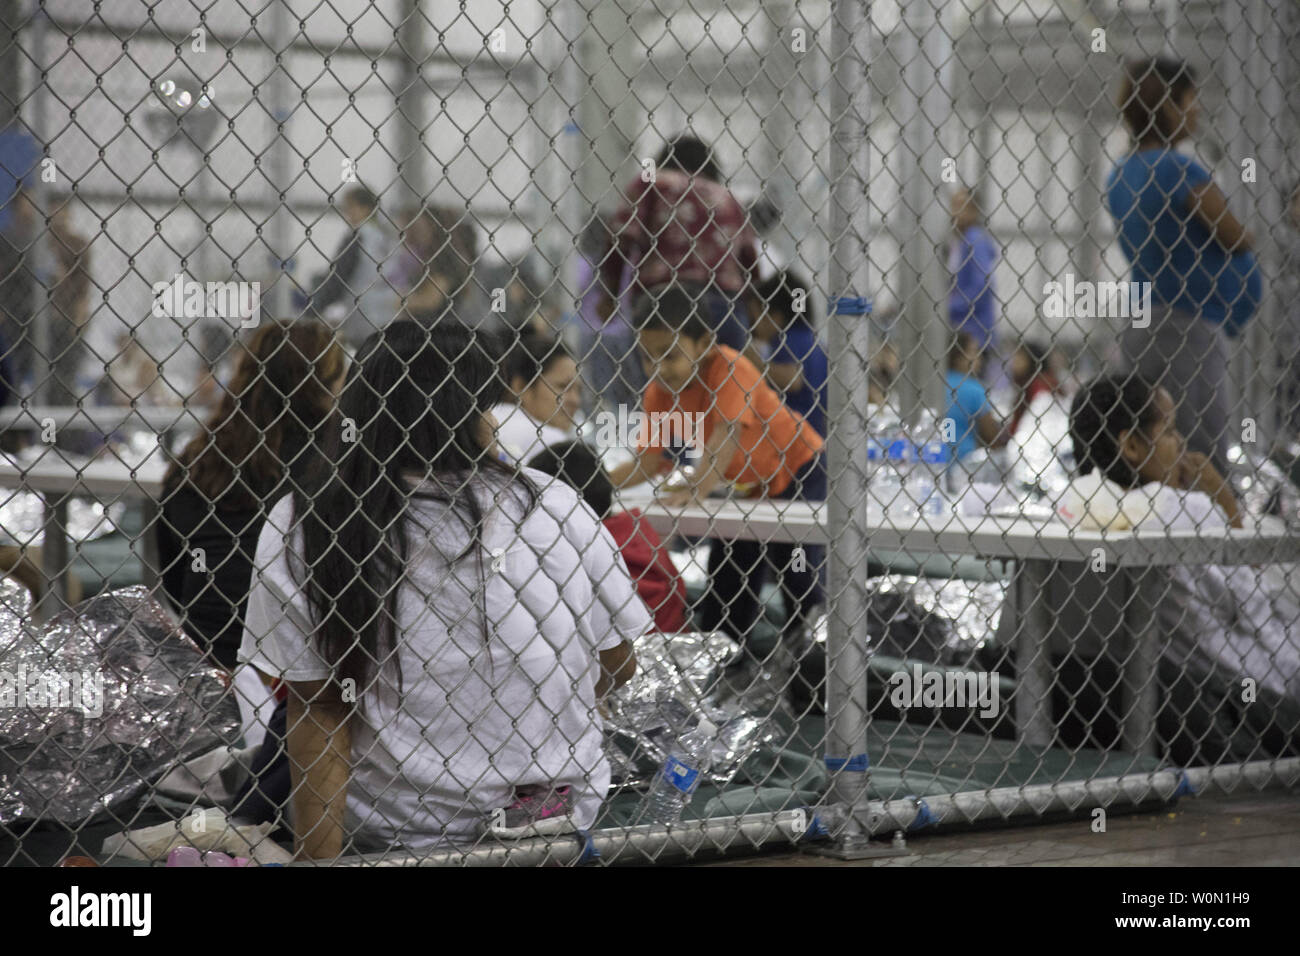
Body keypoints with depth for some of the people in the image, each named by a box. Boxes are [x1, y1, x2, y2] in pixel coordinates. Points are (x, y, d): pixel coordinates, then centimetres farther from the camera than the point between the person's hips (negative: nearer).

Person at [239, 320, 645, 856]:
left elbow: (315, 706, -11)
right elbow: (618, 666, 5)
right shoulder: (553, 505, -6)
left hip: (401, 828, -3)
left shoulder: (299, 530, -11)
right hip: (563, 808, 3)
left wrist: (315, 856, -6)